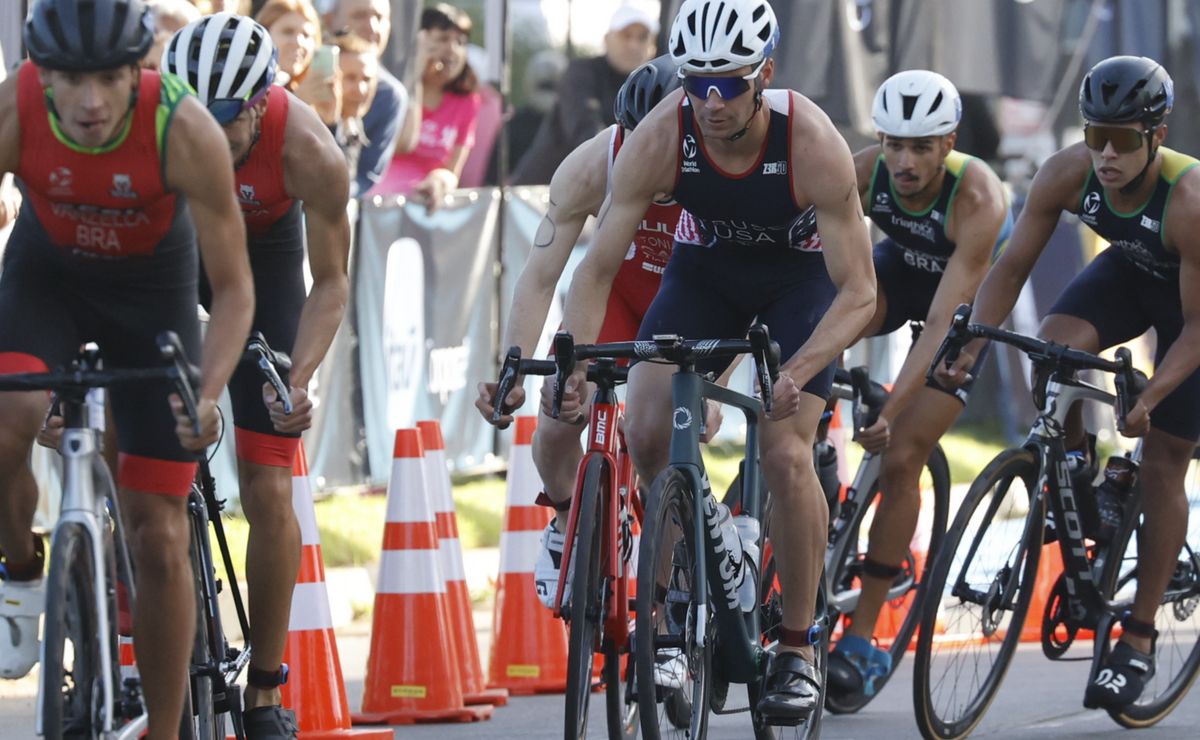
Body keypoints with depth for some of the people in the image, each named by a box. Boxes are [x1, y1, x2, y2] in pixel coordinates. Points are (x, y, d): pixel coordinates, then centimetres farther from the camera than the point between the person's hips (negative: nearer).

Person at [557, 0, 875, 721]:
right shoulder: (660, 139, -30)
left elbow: (860, 292, -31)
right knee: (647, 432, -17)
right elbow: (598, 267, -24)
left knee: (787, 454, -17)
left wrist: (795, 374, -46)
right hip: (706, 267, 3)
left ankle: (799, 648, -2)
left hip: (800, 275, -3)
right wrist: (576, 364, -41)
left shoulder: (813, 143, -35)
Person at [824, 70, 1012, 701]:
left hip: (972, 295, -3)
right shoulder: (865, 171, -27)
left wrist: (891, 409, -47)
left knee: (901, 458, -11)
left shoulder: (977, 199, -37)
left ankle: (862, 640, -4)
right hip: (898, 270, 3)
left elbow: (944, 322, -40)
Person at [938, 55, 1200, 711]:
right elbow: (1011, 267, -17)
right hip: (1130, 271, 4)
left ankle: (1139, 641, 6)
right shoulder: (1067, 174, -27)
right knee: (1054, 345, -28)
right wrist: (968, 349, -30)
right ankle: (1076, 475, 1)